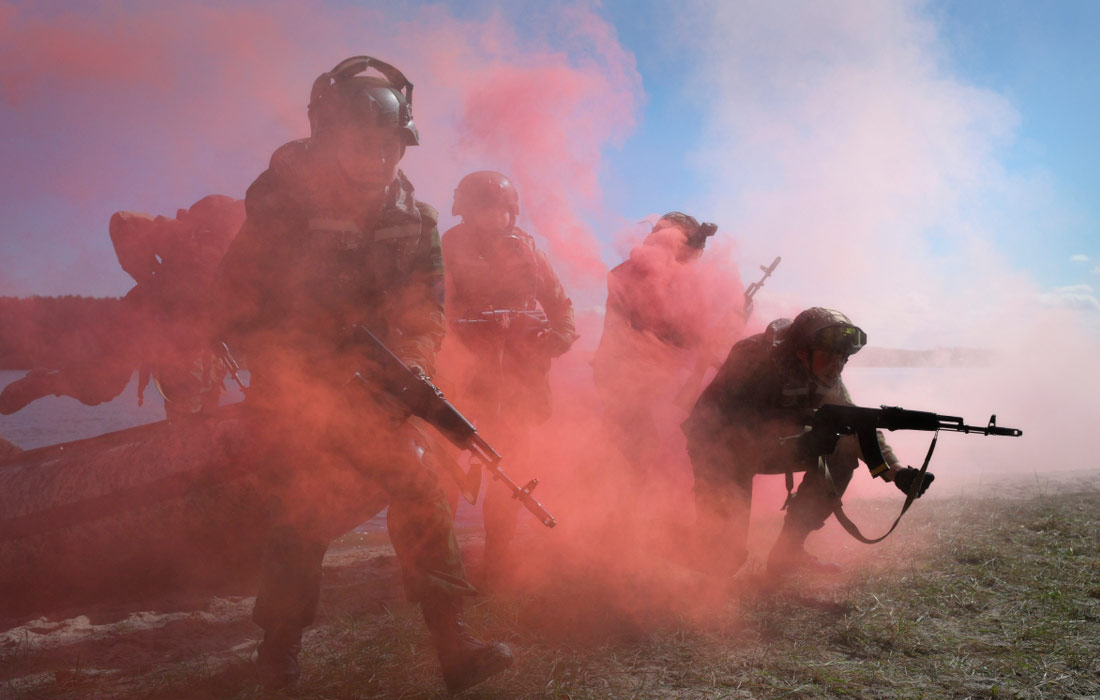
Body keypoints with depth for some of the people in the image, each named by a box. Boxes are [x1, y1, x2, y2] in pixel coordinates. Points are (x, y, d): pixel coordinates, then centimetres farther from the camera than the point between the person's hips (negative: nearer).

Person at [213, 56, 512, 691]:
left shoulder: (411, 216, 2)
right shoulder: (282, 206, -9)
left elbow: (427, 306, 6)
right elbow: (241, 310, -8)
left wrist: (410, 360, -13)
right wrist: (300, 376, -16)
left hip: (377, 388, 3)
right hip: (299, 394, -3)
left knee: (422, 493, -8)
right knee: (303, 518, -4)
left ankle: (455, 644, -3)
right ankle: (280, 651, 19)